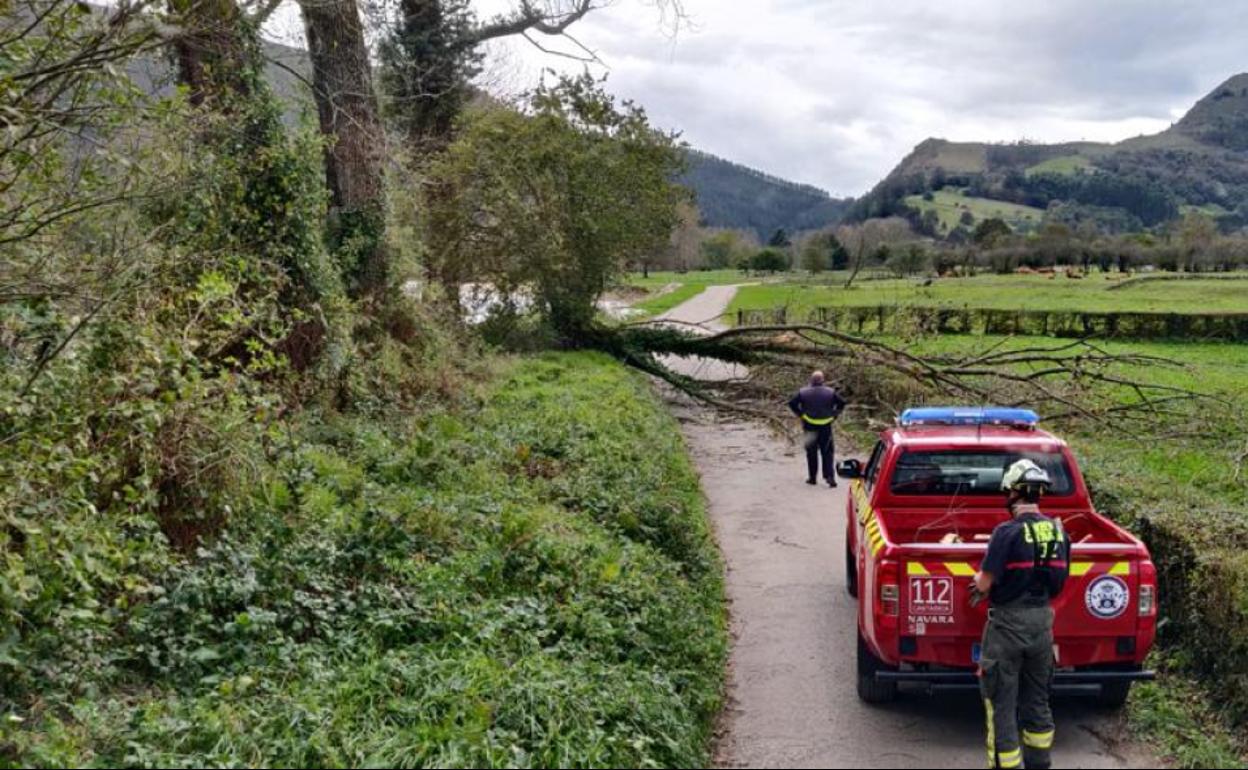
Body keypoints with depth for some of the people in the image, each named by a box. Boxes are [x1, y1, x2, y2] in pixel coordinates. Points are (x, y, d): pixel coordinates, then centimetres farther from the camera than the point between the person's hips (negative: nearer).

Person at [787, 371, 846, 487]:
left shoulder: (803, 392, -3)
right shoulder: (830, 392, -2)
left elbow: (792, 403, -6)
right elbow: (842, 403, -3)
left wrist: (800, 414, 2)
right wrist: (834, 415, 4)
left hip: (809, 426, 0)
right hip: (826, 427, 0)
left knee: (811, 452, 10)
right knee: (827, 452, 6)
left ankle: (812, 477, 14)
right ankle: (829, 476, -5)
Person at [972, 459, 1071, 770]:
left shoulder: (1008, 531, -19)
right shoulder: (1059, 531, 1)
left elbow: (984, 584, -17)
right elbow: (1058, 582, 10)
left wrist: (980, 579, 4)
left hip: (1008, 623, -6)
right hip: (1043, 622, 6)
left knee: (1002, 705, 3)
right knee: (1037, 701, 19)